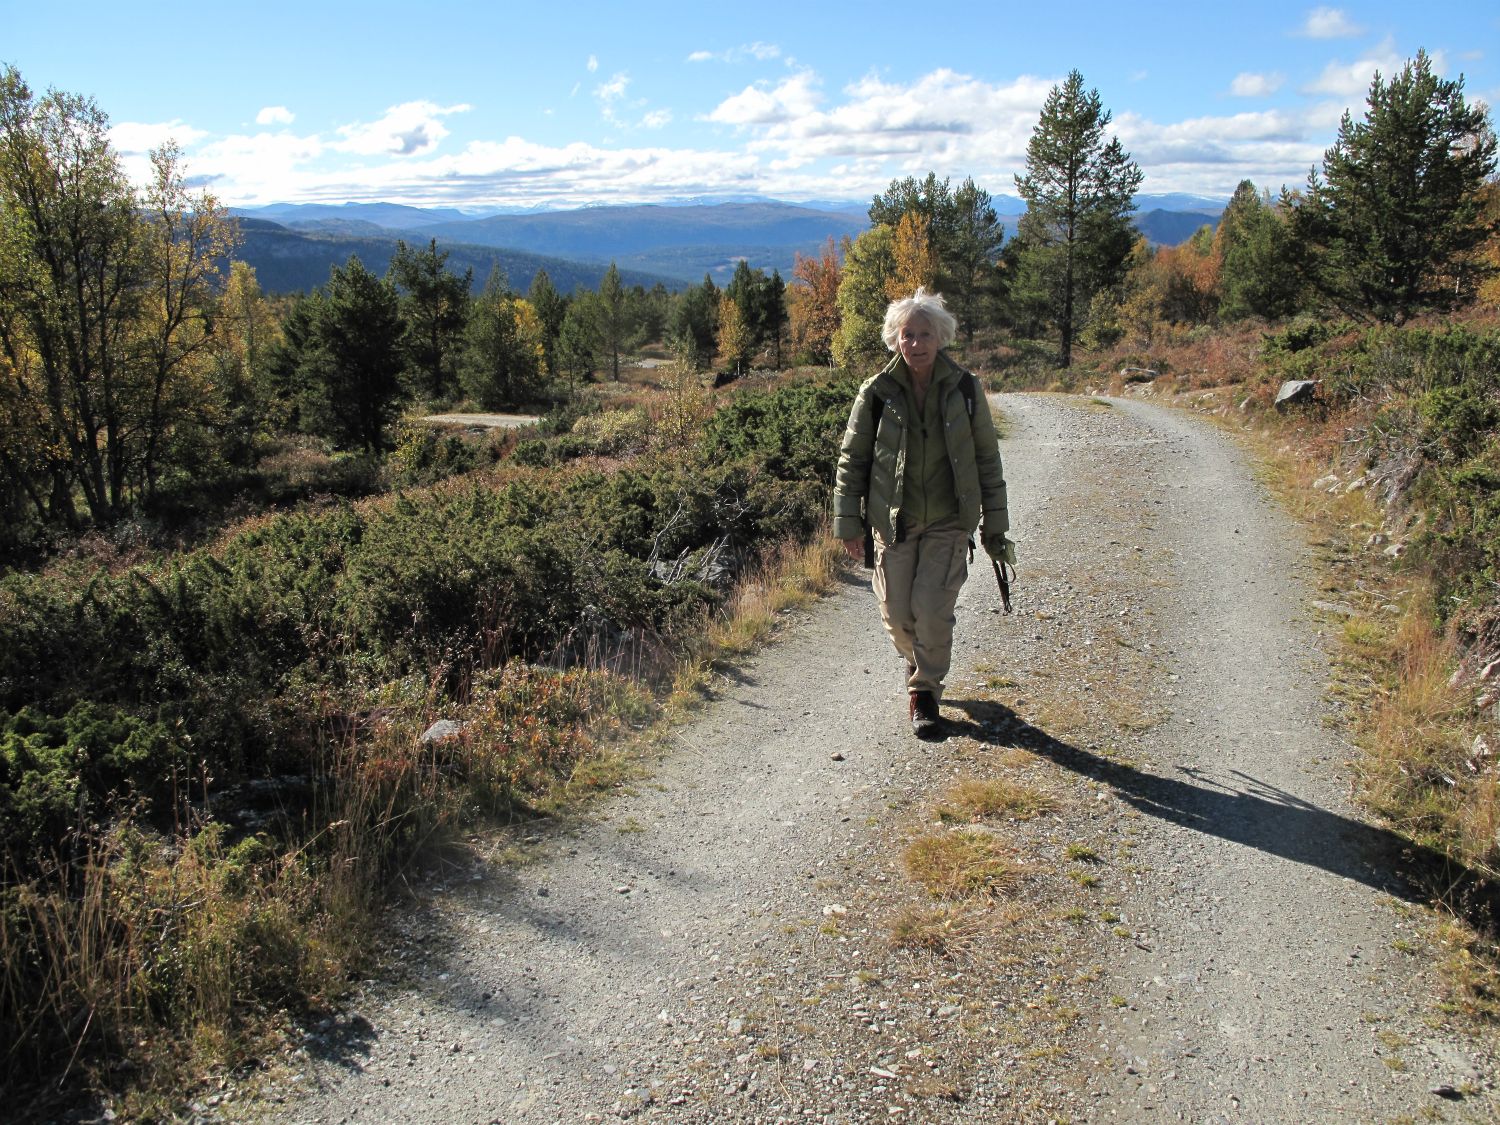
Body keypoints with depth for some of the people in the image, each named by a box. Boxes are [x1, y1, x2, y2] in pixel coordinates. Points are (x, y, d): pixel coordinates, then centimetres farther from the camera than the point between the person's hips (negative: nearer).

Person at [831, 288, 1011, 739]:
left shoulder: (965, 388, -3)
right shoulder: (876, 392, -5)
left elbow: (987, 459, 4)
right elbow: (852, 459, 3)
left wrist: (994, 524, 5)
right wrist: (849, 522, -1)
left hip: (949, 521, -1)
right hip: (894, 521, 1)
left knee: (932, 609, -10)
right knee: (897, 613, 5)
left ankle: (925, 691, 13)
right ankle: (922, 667, 38)